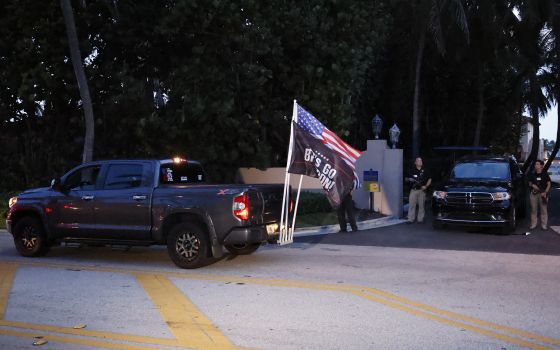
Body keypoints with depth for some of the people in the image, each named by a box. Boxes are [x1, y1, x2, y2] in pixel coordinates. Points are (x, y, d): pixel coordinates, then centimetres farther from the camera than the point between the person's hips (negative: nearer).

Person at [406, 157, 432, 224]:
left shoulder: (425, 171, 8)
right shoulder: (412, 170, 8)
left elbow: (429, 179, 10)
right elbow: (408, 179, 9)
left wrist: (426, 186, -3)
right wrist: (410, 179, -14)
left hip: (421, 190, 0)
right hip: (413, 190, 0)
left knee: (421, 205, 2)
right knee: (411, 205, -3)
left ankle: (420, 219, 9)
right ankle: (410, 219, 1)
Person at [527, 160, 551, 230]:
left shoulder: (545, 175, 2)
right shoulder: (532, 175, 10)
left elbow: (549, 184, 0)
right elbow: (530, 183, 16)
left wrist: (545, 192, -12)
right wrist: (532, 185, -8)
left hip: (542, 194, -2)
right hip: (534, 193, 3)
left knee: (544, 210, -1)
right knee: (533, 210, 4)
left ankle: (544, 224, 5)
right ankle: (533, 224, 10)